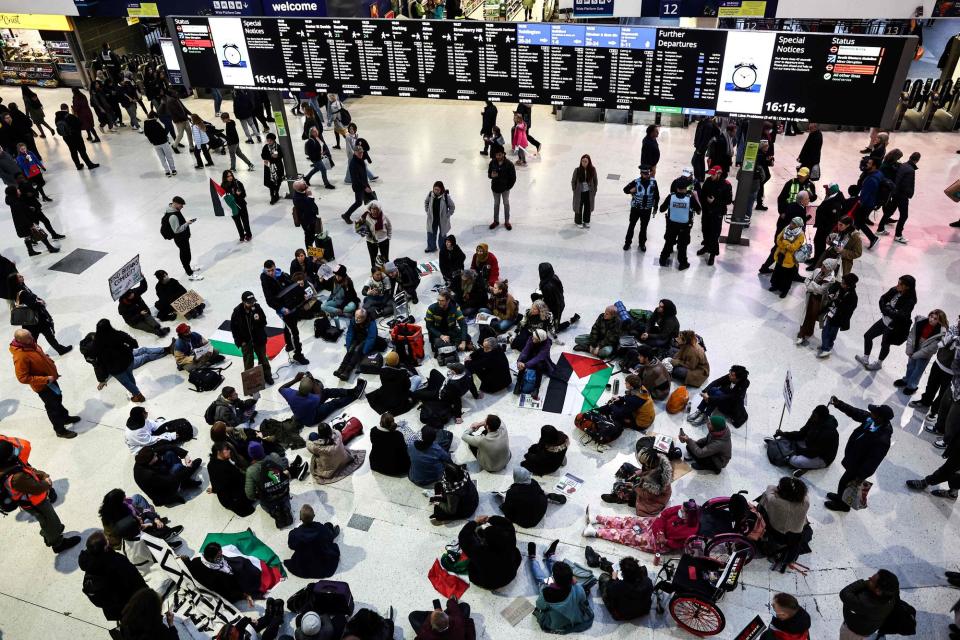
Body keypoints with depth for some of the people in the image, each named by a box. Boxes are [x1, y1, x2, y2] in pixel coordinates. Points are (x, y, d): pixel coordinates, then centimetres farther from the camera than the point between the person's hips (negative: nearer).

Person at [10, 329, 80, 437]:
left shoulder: (30, 344, -9)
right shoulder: (20, 357, -34)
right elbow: (23, 378, -30)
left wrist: (52, 366, 5)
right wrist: (45, 379, -27)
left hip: (50, 378, 8)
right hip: (42, 386, -8)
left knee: (58, 399, 28)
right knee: (53, 407, 10)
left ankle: (65, 417, 52)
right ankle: (60, 430, 29)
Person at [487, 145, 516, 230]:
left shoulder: (509, 164, -19)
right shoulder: (492, 163, -11)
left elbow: (513, 178, -12)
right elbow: (489, 174, 1)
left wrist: (508, 187, -12)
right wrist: (491, 175, -23)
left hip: (505, 188, -2)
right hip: (495, 188, 2)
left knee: (506, 204, 13)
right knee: (496, 204, 17)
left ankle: (507, 221, 28)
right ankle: (496, 221, 32)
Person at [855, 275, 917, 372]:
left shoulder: (910, 301, -28)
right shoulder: (894, 290, -11)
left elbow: (900, 315, -35)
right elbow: (882, 299, -4)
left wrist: (885, 309, -25)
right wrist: (887, 310, -20)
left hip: (895, 328, -6)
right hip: (885, 320, 6)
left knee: (885, 344, 14)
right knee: (867, 335, 12)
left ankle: (878, 363, 41)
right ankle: (865, 359, 30)